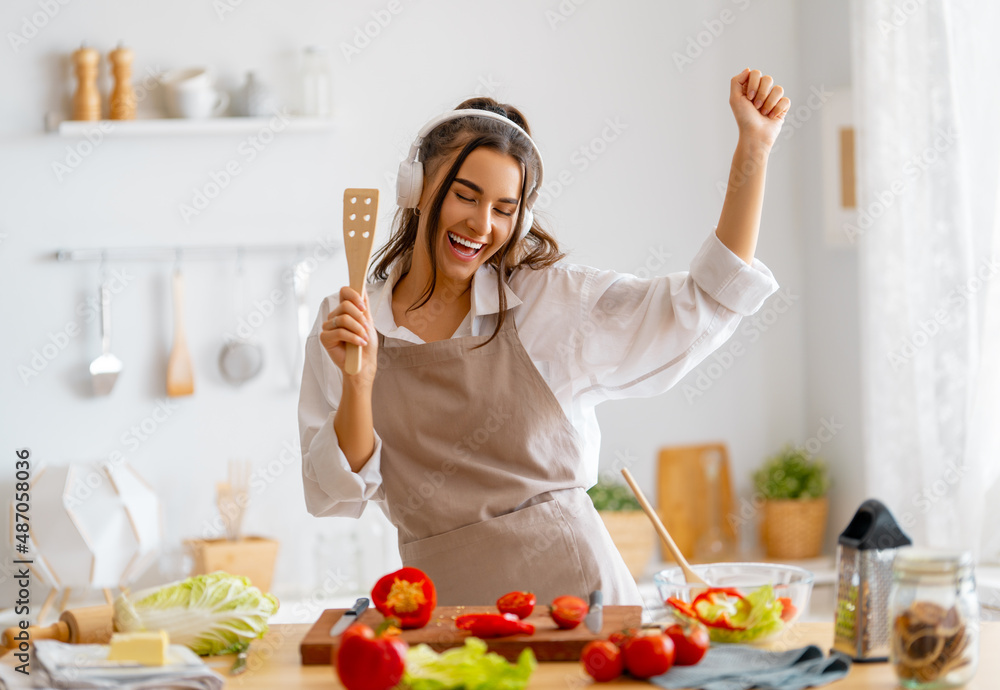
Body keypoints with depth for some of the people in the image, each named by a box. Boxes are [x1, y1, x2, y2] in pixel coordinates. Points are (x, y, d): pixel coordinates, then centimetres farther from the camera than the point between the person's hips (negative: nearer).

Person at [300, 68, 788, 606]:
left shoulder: (552, 300, 1)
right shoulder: (346, 323, 3)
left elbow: (706, 303, 2)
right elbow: (335, 496, 1)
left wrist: (753, 147, -2)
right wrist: (359, 382, -15)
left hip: (575, 583, -1)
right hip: (445, 601, 1)